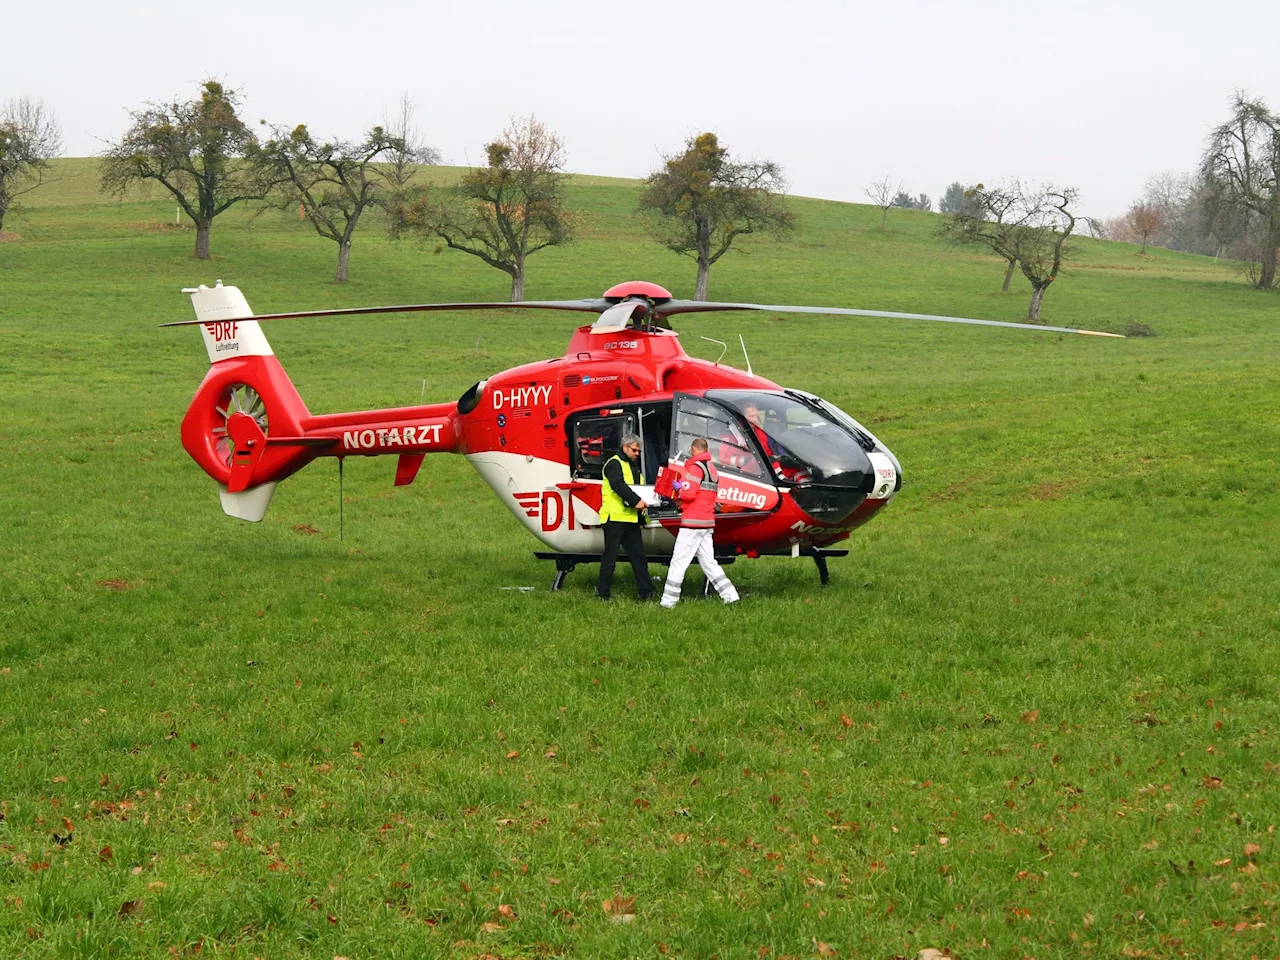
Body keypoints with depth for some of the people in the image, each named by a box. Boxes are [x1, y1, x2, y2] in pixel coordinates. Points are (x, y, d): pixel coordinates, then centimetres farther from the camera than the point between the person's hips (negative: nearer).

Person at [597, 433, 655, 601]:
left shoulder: (634, 466, 22)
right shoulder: (614, 464, -8)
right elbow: (618, 485, -22)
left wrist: (646, 499, 2)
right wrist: (636, 500, -28)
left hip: (631, 518, 9)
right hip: (615, 517, -9)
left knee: (638, 555, 5)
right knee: (610, 556, -3)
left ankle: (645, 592, 4)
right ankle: (603, 592, 5)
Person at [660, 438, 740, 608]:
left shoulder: (696, 467, -10)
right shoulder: (712, 469, 19)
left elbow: (689, 493, -20)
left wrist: (679, 489, 0)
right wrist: (683, 488, 16)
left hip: (693, 523, -9)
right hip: (708, 524, 9)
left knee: (678, 562, -5)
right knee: (708, 562, 12)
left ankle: (668, 601, -5)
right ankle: (730, 595, 5)